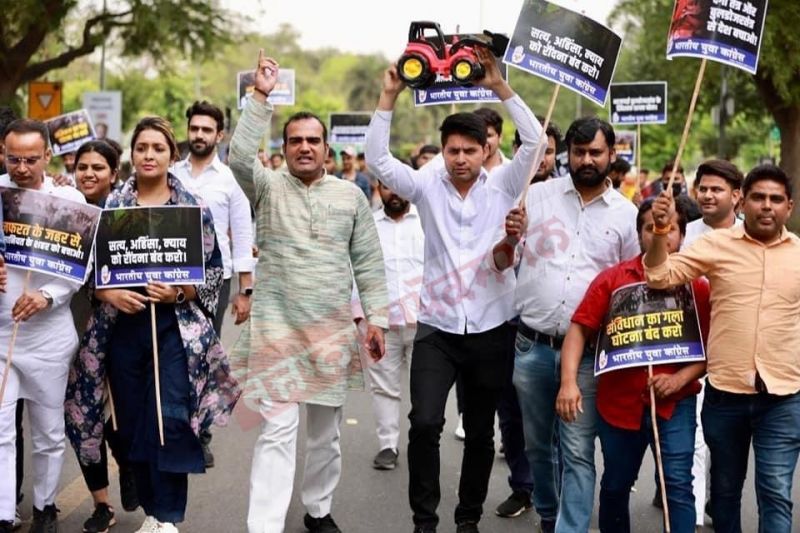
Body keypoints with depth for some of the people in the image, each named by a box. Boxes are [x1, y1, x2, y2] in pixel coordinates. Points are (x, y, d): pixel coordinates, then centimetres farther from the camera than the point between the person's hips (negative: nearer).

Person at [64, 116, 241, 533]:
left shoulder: (192, 208, 2)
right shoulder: (111, 206, 6)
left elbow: (213, 271, 2)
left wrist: (179, 292, -14)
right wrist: (109, 294, -12)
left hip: (176, 326, -2)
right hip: (122, 326, 2)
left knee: (171, 419, -11)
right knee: (132, 422, 6)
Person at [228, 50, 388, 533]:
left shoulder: (351, 195, 5)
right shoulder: (268, 188, 1)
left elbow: (369, 262, 6)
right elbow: (239, 158, -20)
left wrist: (377, 319, 0)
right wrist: (261, 99, -20)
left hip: (333, 330, 3)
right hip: (277, 329, -2)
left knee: (326, 432, 15)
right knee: (278, 432, -6)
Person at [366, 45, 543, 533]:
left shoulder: (503, 186, 1)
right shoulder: (427, 185, 2)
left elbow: (535, 140, -11)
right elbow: (378, 159, -7)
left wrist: (500, 87, -17)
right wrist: (389, 97, -14)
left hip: (491, 329, 0)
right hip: (437, 327, 0)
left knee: (480, 431, 11)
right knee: (425, 424, -11)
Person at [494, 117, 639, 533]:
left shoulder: (627, 214, 2)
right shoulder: (538, 195, 3)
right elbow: (500, 263, 6)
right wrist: (509, 238, -16)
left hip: (588, 351, -2)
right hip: (532, 346, 2)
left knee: (578, 451, -3)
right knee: (537, 444, 16)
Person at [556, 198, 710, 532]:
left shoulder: (697, 287, 1)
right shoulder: (612, 279, 1)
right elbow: (580, 328, -4)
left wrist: (680, 379, -16)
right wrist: (569, 382, -15)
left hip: (675, 404, -1)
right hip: (619, 402, 1)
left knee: (678, 485, -9)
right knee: (615, 486, 16)